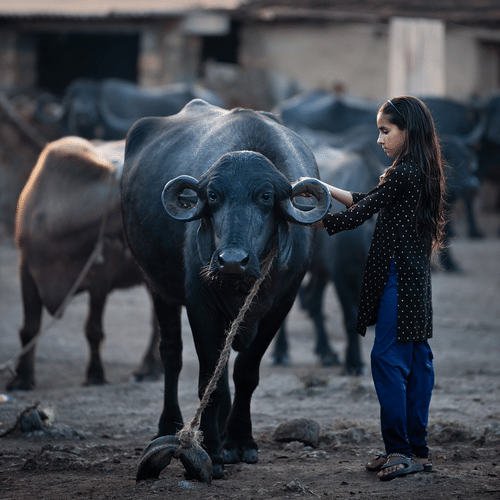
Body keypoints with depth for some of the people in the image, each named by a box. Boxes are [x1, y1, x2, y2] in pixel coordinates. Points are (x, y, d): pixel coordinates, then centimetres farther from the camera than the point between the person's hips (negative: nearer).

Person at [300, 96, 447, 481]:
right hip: (417, 277, 10)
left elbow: (361, 213, -12)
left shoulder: (403, 173, -15)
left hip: (398, 278, -10)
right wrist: (327, 189, 16)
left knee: (387, 357, -9)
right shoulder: (422, 172, 14)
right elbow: (368, 201, 20)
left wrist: (314, 222, -3)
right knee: (417, 358, 9)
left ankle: (399, 450, -9)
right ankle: (418, 451, 12)